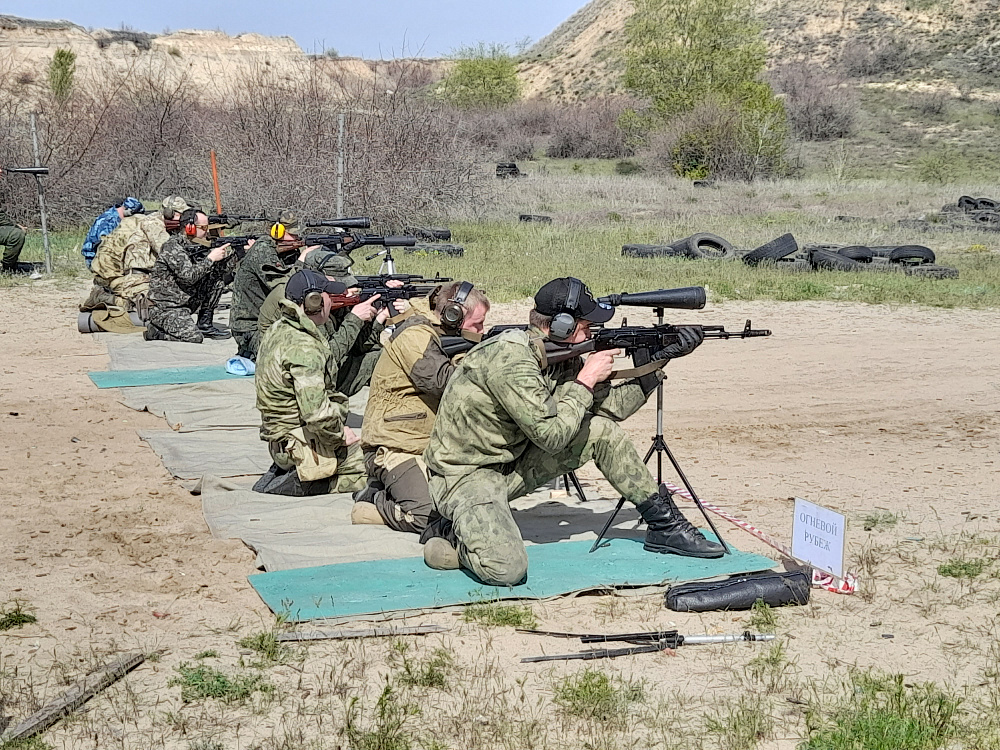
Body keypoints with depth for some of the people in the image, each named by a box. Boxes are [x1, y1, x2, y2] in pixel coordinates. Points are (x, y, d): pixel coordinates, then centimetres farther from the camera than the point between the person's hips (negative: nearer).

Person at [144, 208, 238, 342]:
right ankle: (155, 330, -1)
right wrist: (211, 258, -20)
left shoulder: (197, 247, 7)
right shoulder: (173, 247, -17)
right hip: (164, 308, -8)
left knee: (216, 278, 0)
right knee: (195, 338, -24)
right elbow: (189, 276, -28)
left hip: (186, 303, 8)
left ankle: (205, 323, 5)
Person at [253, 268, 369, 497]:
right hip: (303, 445, -10)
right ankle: (290, 484, -5)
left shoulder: (277, 330, 6)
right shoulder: (304, 348, -25)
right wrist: (340, 434, -13)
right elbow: (317, 414, -28)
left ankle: (281, 473, 11)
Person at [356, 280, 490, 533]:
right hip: (396, 448, -10)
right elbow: (444, 381, -26)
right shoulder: (414, 335, -15)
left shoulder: (442, 335, 13)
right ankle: (374, 501, 4)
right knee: (431, 519, -24)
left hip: (433, 446, 10)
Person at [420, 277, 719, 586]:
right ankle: (452, 534, -2)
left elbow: (609, 406, 6)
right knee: (506, 570, -32)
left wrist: (659, 360, 1)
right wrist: (586, 381, -15)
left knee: (602, 430, 0)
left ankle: (665, 525, 9)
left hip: (513, 464, 9)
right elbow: (552, 435, -26)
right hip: (465, 476, -9)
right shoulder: (510, 358, -27)